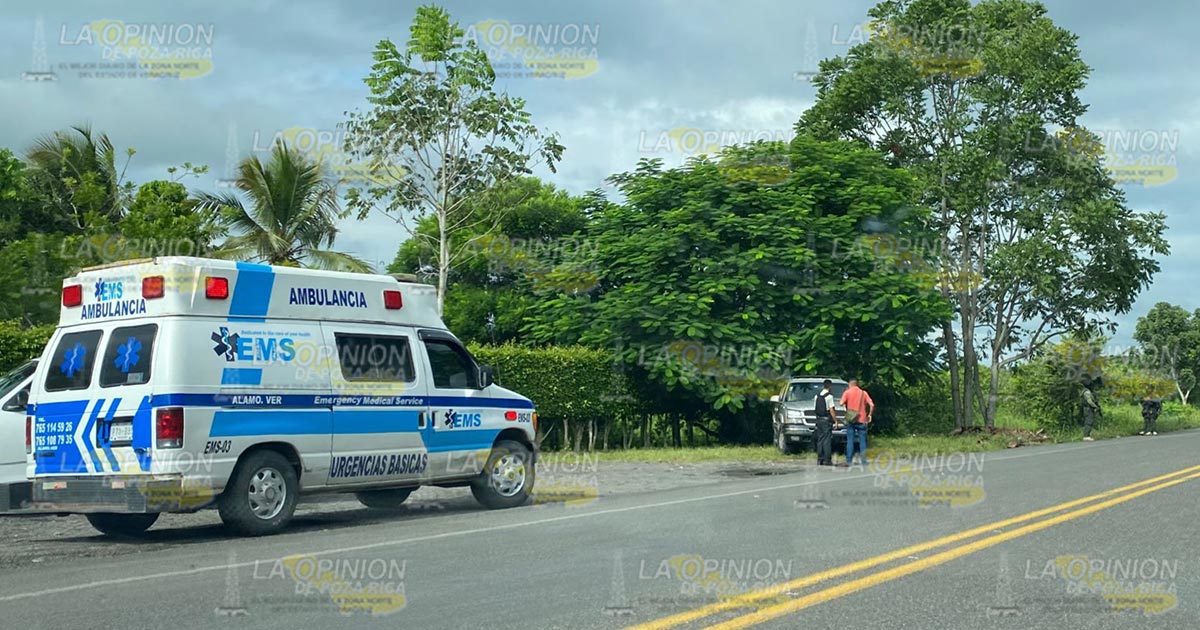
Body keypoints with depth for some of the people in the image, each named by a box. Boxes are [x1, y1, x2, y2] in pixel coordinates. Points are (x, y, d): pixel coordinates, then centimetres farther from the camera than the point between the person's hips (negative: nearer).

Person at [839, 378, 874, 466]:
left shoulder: (847, 392, -2)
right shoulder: (863, 393, 3)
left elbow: (841, 403, -11)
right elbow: (872, 405, -5)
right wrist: (869, 414, 8)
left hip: (851, 419, -1)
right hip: (862, 420, 1)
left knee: (850, 441, 3)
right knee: (862, 441, 6)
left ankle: (849, 461, 1)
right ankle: (864, 460, 4)